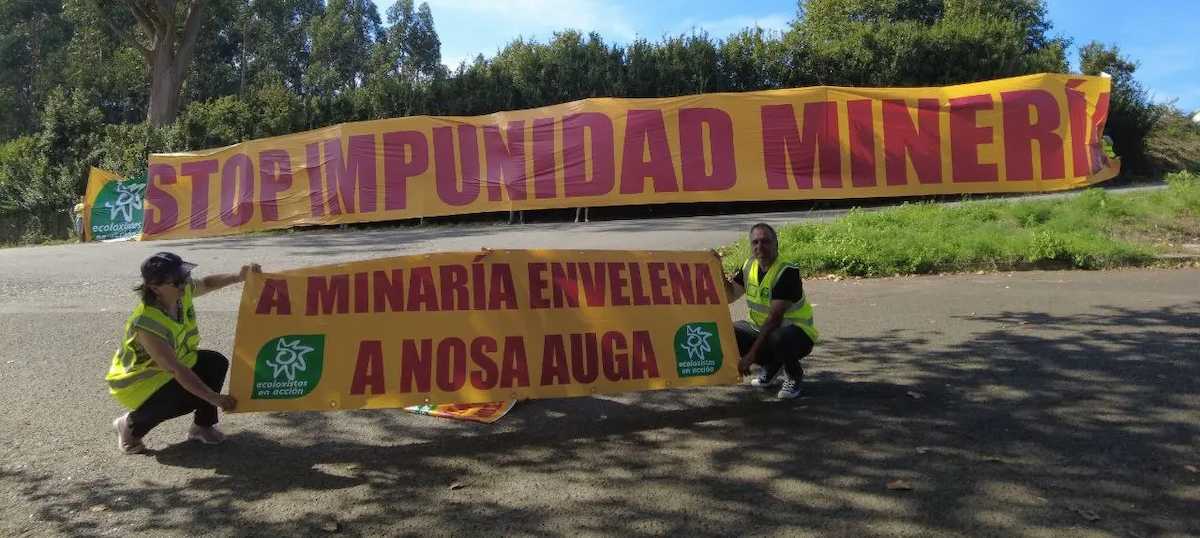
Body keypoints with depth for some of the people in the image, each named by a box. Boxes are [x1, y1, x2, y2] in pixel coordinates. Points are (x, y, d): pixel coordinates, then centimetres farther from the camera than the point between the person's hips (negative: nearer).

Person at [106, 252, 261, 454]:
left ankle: (202, 426, 5)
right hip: (136, 382, -7)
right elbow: (176, 370, -38)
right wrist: (216, 399, -39)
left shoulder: (183, 291, -16)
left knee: (217, 363, -13)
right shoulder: (146, 323, -36)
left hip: (172, 363, 7)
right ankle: (131, 425, -1)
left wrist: (238, 277, -8)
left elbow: (206, 283, 9)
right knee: (192, 395, -28)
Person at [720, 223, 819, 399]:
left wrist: (751, 355, -31)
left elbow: (774, 319, -29)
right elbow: (730, 296, 5)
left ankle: (795, 375, -4)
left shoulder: (787, 272, -24)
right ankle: (772, 365, 12)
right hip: (761, 329, 7)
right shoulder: (749, 266, 0)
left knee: (777, 338, -39)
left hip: (798, 333, -7)